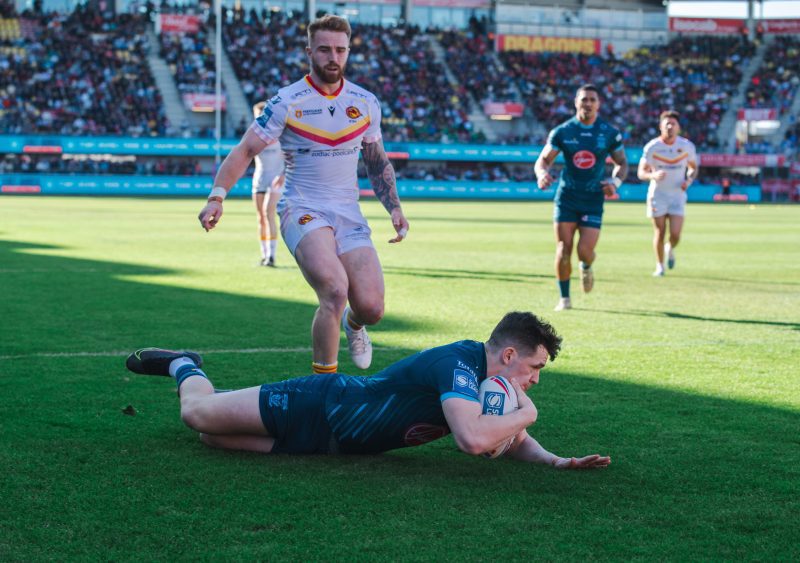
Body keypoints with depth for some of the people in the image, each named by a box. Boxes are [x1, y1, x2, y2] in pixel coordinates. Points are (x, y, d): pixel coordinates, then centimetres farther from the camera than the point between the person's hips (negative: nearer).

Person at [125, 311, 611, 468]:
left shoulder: (489, 376, -3)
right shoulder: (458, 364, -31)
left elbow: (513, 440, 10)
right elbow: (473, 439, -46)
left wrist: (554, 460, -10)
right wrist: (526, 414, -28)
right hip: (318, 408, -8)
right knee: (197, 414, -2)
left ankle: (186, 366, 33)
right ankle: (185, 367, 28)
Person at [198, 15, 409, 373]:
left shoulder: (366, 103, 6)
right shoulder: (287, 102, -7)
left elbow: (377, 162, 18)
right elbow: (244, 151, -7)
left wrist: (394, 208, 8)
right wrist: (217, 197, -20)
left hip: (349, 214, 4)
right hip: (302, 210, -4)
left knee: (371, 308, -9)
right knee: (335, 290, -29)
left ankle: (352, 324, 31)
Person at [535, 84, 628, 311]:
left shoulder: (610, 133, -1)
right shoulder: (562, 132, -2)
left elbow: (622, 163, 10)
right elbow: (543, 160, 2)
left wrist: (615, 182, -10)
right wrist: (542, 174, -21)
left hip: (593, 200, 0)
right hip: (566, 197, 0)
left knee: (585, 251, -10)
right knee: (563, 251, -5)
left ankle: (586, 267, 28)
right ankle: (564, 298, 10)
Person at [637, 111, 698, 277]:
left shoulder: (687, 146, -4)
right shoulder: (652, 147, -9)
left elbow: (694, 167, 11)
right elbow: (641, 172, -7)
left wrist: (689, 180, -10)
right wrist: (653, 175, -29)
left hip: (677, 195, 1)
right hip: (657, 195, -1)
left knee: (675, 234, -9)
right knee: (659, 233, 1)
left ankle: (670, 250, 27)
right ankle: (659, 266, 20)